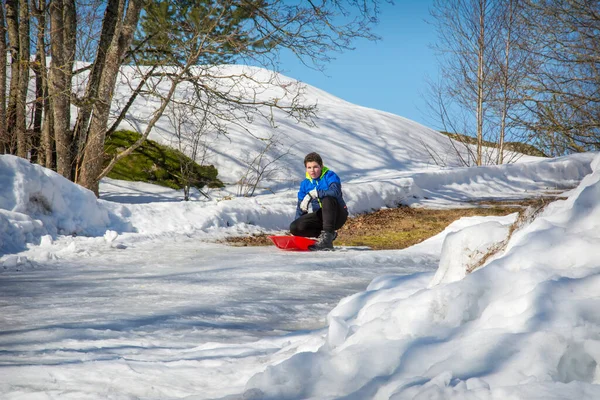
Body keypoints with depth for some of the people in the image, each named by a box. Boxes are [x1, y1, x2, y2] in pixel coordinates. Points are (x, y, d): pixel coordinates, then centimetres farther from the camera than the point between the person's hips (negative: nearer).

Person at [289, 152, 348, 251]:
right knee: (294, 227, -18)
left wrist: (313, 194, -39)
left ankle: (327, 236, -37)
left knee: (327, 199, -37)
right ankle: (330, 235, -5)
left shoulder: (330, 176, -11)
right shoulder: (305, 184, 5)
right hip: (321, 216, 5)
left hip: (337, 216, -5)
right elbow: (300, 208, 8)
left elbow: (335, 191, -34)